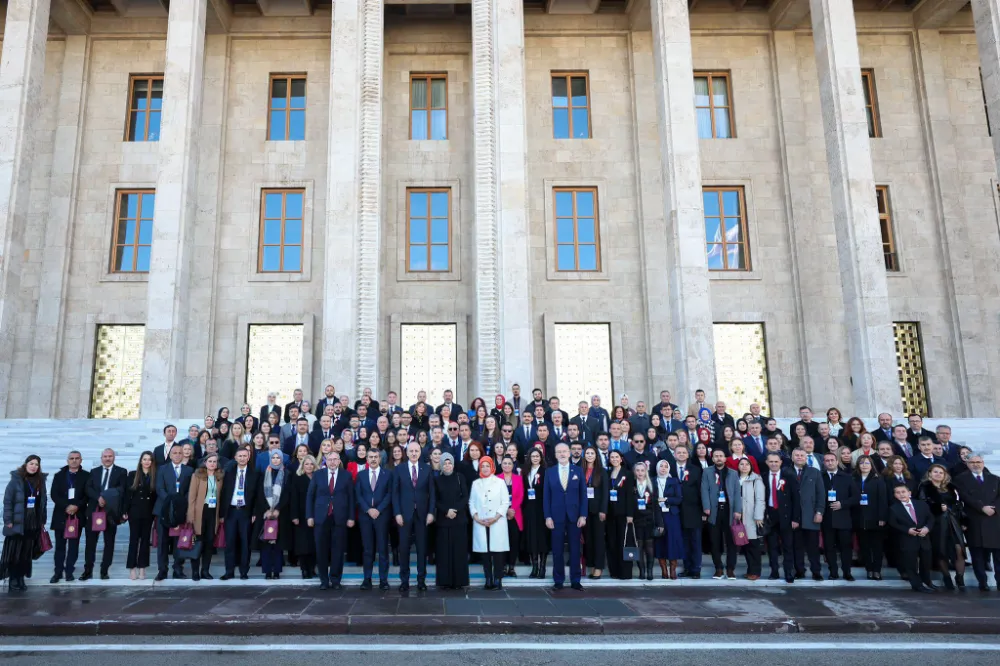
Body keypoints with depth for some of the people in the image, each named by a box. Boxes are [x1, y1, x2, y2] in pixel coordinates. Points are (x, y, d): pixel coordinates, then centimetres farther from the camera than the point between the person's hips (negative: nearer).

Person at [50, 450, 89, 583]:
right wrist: (66, 506, -14)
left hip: (77, 514, -1)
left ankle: (69, 571, 9)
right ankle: (58, 572, 10)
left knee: (74, 544, 2)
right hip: (61, 515, 1)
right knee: (60, 545, 4)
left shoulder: (86, 476, 4)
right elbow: (54, 495, 0)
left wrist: (77, 506, -15)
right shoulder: (59, 475, 9)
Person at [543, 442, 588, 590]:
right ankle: (558, 580, 12)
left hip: (574, 515, 0)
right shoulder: (549, 472, 4)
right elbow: (546, 496, 2)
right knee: (557, 550, 4)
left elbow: (583, 494, 2)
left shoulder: (578, 471, 4)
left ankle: (575, 580, 14)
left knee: (575, 549, 5)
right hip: (556, 516, 0)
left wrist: (583, 515, -5)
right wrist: (548, 516, -5)